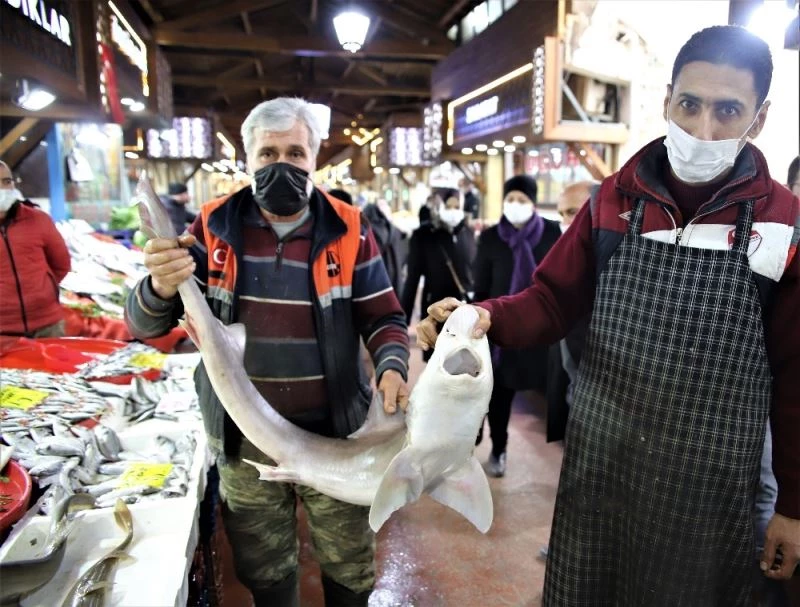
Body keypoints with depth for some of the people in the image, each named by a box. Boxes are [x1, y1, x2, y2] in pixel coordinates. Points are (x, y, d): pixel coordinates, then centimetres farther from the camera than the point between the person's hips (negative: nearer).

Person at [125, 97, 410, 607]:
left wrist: (392, 365, -22)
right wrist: (161, 289, -28)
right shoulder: (214, 228, -4)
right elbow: (144, 325, -5)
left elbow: (384, 316, 0)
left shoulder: (347, 230, -6)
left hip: (335, 437, 0)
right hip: (245, 441, 1)